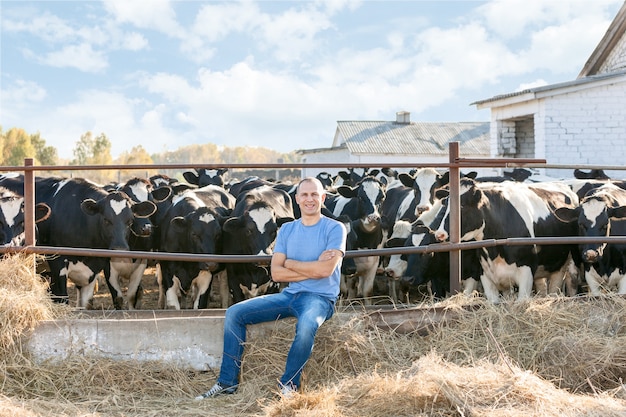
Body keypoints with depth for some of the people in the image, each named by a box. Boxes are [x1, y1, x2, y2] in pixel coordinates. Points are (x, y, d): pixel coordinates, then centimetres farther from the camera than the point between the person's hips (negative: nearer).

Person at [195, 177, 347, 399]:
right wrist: (312, 269, -10)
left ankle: (288, 385, -18)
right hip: (289, 295, 6)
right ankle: (227, 381, -3)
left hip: (320, 297, -5)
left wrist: (291, 264, -4)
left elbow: (326, 269, -17)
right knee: (234, 313, -7)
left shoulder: (335, 228, -3)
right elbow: (276, 273, 2)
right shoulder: (287, 230, 11)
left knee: (307, 325, -40)